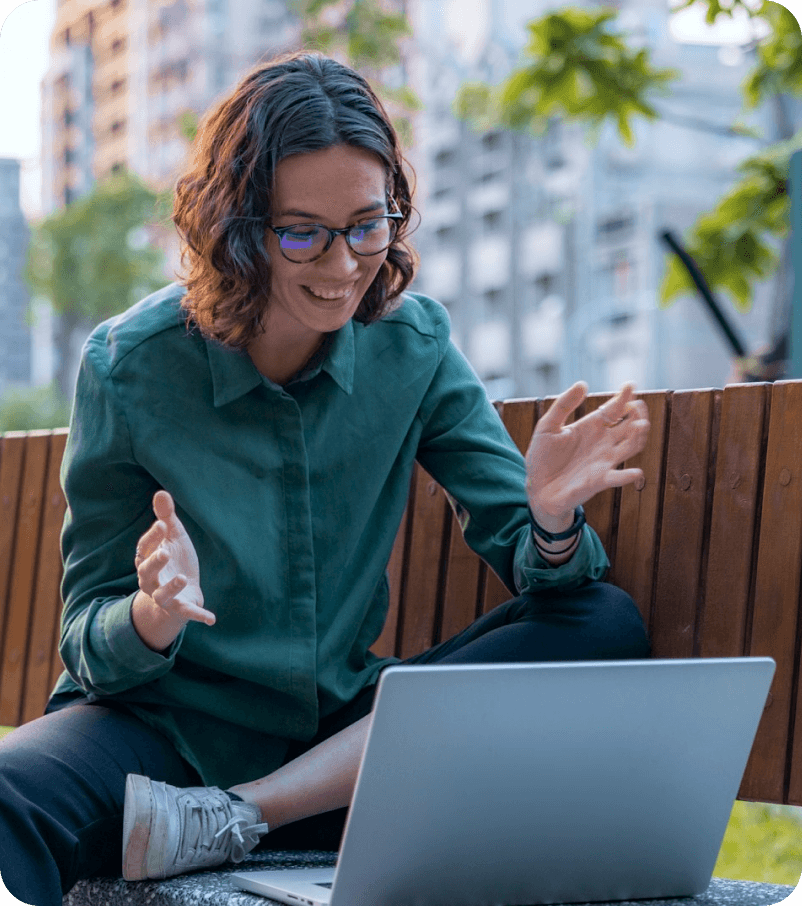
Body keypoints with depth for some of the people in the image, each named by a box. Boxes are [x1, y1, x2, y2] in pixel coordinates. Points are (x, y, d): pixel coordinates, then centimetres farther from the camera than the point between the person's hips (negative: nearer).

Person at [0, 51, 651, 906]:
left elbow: (531, 564, 0)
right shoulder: (129, 365, -8)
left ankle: (235, 816, -21)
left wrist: (553, 520, -24)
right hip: (162, 729, -6)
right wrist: (151, 618, -30)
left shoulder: (412, 344, 0)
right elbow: (90, 642, -6)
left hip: (340, 733, 6)